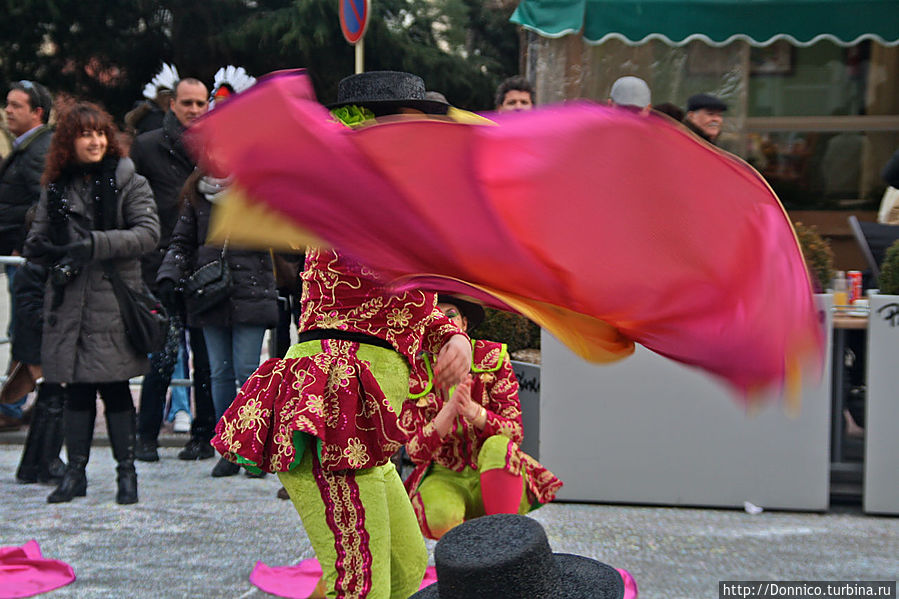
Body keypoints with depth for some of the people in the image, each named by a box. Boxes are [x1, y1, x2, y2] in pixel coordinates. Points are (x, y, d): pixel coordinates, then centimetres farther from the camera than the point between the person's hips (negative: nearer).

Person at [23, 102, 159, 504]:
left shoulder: (127, 181, 0)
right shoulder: (56, 188, 11)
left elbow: (148, 233, -9)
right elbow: (35, 242, 15)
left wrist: (94, 246, -18)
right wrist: (57, 255, -7)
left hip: (112, 300, -3)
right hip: (68, 302, 3)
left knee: (114, 387, 0)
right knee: (76, 388, 7)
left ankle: (126, 471, 9)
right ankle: (75, 472, 15)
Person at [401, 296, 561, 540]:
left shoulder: (493, 357, -4)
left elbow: (515, 432, -10)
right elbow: (416, 452, -12)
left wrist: (475, 413, -31)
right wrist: (449, 410, -30)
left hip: (496, 475, 1)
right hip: (445, 479, -1)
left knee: (497, 446, -33)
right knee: (442, 515, -35)